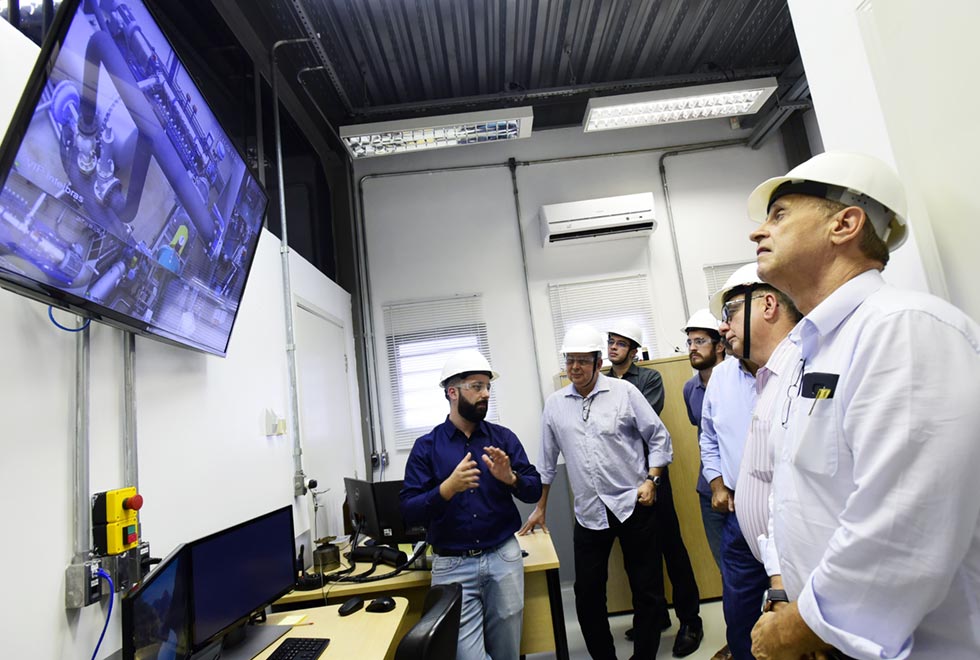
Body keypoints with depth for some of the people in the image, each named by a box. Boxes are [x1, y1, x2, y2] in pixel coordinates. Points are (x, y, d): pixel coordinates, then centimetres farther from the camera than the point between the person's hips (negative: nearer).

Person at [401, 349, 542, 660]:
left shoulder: (503, 437, 2)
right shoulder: (426, 447, -4)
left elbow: (535, 490, 1)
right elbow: (409, 511, -9)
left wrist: (509, 478, -20)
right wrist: (448, 488, -26)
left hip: (503, 558, 2)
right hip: (452, 566, -2)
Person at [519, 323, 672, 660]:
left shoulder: (624, 392, -4)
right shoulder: (555, 404, 4)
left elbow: (659, 437, 2)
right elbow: (548, 459, 12)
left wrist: (651, 480, -9)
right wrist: (540, 508, 16)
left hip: (633, 505, -2)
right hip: (589, 513, 2)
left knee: (647, 590, 9)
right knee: (587, 594, 9)